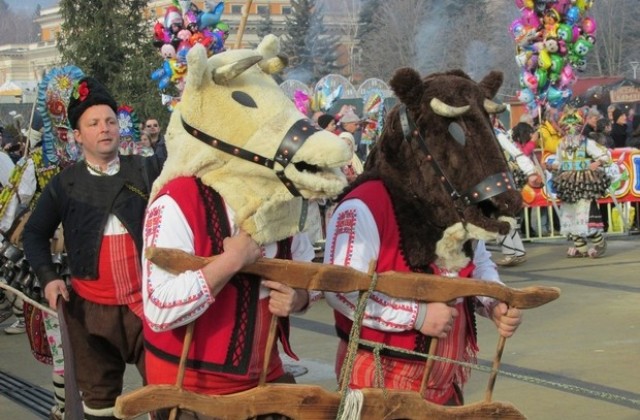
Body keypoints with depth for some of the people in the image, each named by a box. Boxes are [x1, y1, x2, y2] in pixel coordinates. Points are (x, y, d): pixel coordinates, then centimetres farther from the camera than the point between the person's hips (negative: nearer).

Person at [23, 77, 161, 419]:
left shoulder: (145, 171, 3)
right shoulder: (64, 184, 7)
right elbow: (35, 233, 14)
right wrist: (48, 276, 1)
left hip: (148, 301, -1)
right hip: (91, 307, 2)